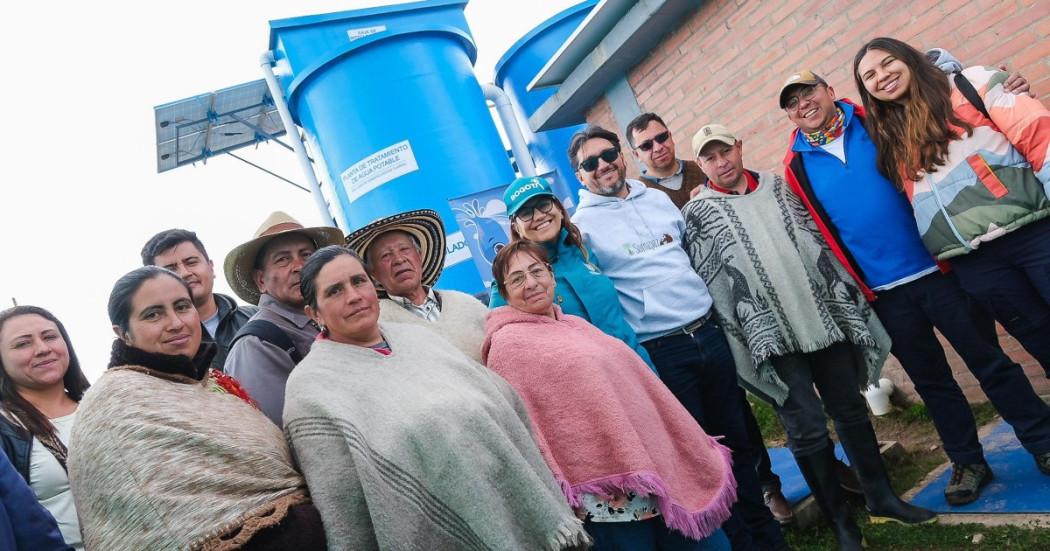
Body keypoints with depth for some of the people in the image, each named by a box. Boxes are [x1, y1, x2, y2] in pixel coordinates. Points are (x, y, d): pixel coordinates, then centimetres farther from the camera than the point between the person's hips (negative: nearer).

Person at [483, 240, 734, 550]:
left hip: (660, 464, 7)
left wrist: (692, 449, 19)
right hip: (605, 493, -7)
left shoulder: (578, 325, 14)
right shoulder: (508, 344, -7)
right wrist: (557, 496, -15)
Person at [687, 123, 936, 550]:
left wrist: (848, 293, 11)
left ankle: (880, 497, 31)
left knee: (851, 409, 13)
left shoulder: (779, 187, 12)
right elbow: (706, 283, -6)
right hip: (771, 335, -4)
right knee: (807, 427, -3)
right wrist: (747, 334, -11)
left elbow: (822, 238, 16)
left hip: (826, 316, 4)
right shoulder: (696, 214, -2)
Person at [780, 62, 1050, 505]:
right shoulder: (797, 167, 2)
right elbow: (812, 233, 6)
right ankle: (967, 462, 29)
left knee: (989, 360, 8)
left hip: (938, 268, -1)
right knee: (931, 380, 13)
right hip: (884, 293, 1)